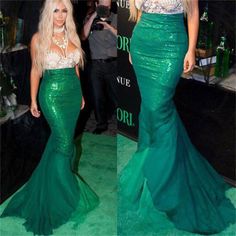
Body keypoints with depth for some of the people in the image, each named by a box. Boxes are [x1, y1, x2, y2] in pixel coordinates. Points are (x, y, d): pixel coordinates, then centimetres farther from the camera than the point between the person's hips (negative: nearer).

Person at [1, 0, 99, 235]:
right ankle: (66, 191, 10)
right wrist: (33, 100, -2)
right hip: (52, 94, -5)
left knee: (61, 139, 13)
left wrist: (80, 94, 17)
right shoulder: (39, 38, -6)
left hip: (73, 92, 5)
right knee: (64, 141, -5)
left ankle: (57, 179, 30)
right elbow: (35, 70, -2)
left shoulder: (72, 37, 6)